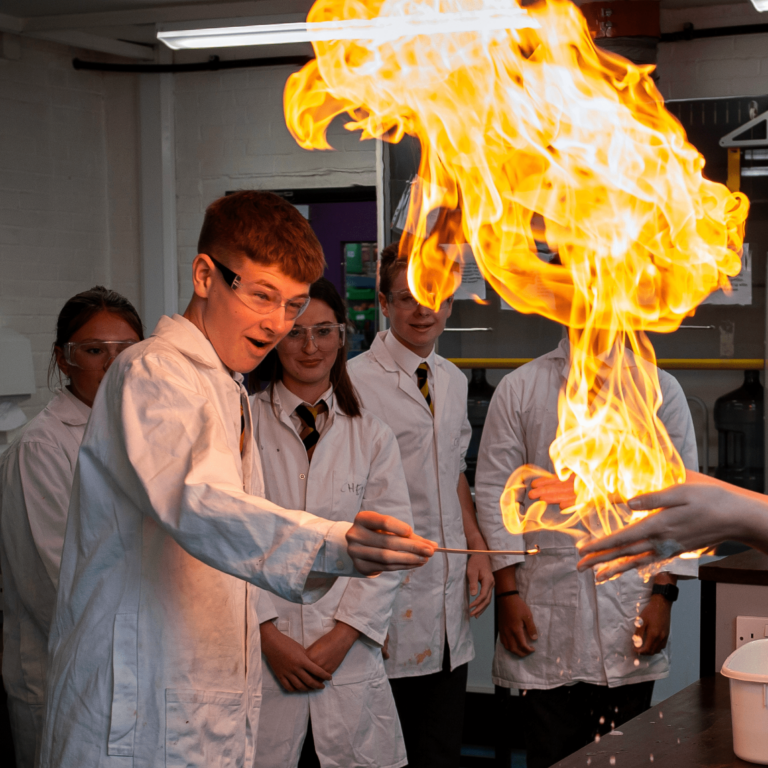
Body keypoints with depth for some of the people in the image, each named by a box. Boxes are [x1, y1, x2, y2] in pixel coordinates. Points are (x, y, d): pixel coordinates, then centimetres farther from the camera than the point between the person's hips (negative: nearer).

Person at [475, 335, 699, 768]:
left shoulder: (661, 391, 7)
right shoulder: (520, 389, 5)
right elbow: (495, 491, 3)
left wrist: (663, 595, -2)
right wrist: (508, 594, -3)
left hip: (631, 605, 1)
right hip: (547, 610, 0)